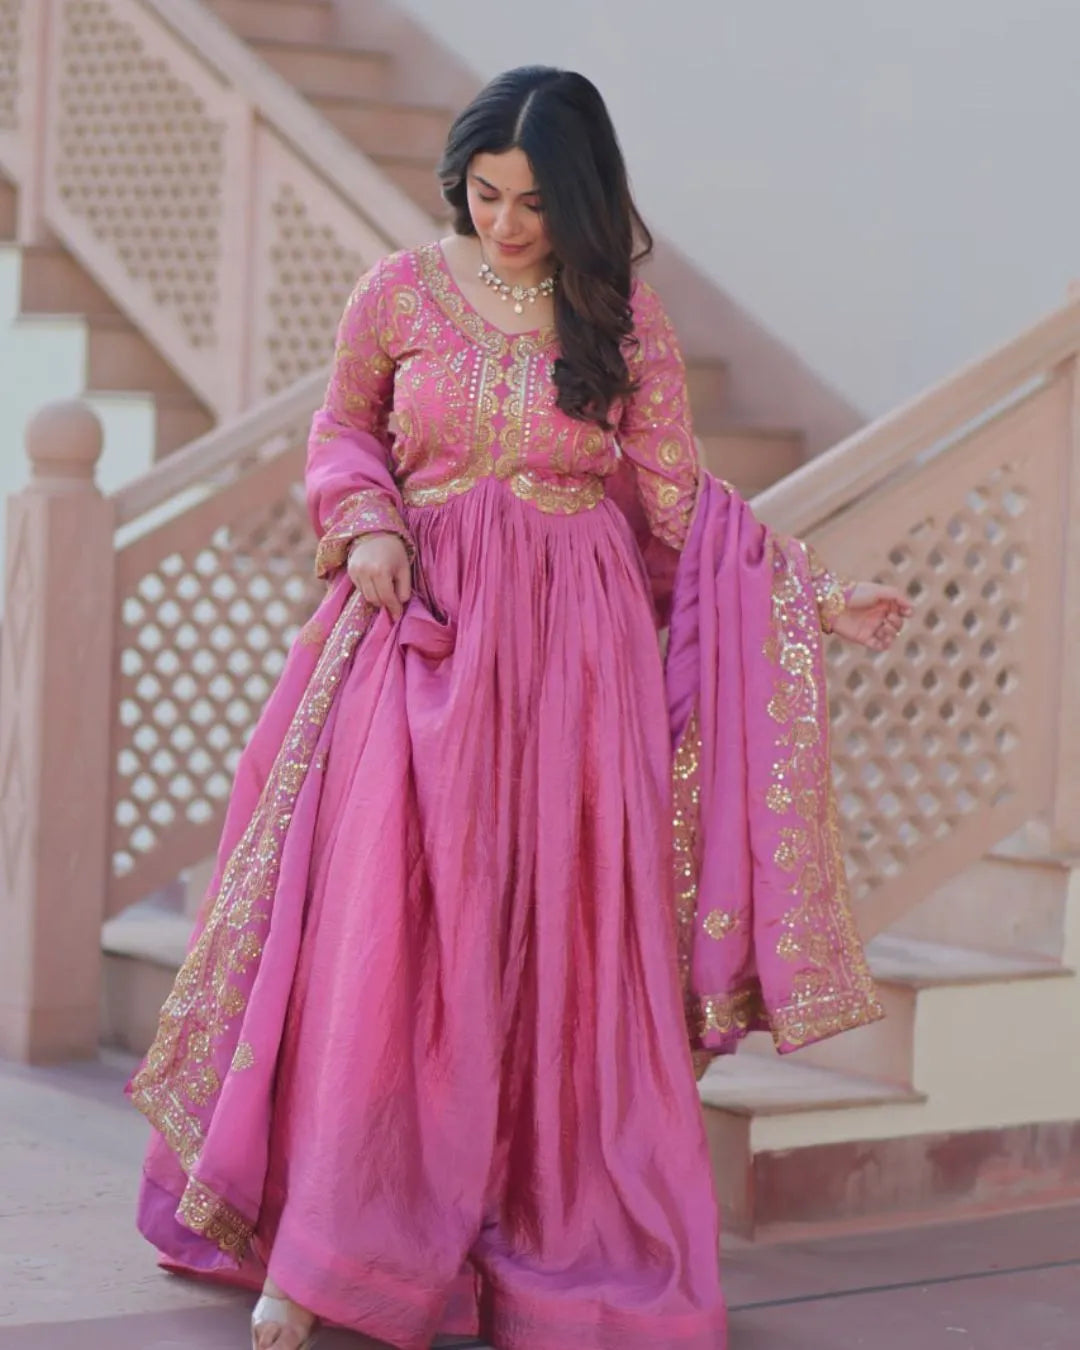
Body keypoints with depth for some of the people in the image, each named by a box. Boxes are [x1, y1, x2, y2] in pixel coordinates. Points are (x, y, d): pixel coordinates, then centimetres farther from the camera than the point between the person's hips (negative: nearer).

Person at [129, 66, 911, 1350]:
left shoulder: (625, 325, 2)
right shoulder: (401, 293, 2)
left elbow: (680, 509, 6)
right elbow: (342, 427, 16)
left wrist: (816, 595, -3)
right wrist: (366, 521, -4)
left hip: (574, 653, 0)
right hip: (423, 633, 0)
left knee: (561, 944, 0)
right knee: (382, 925, -8)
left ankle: (558, 1247, 10)